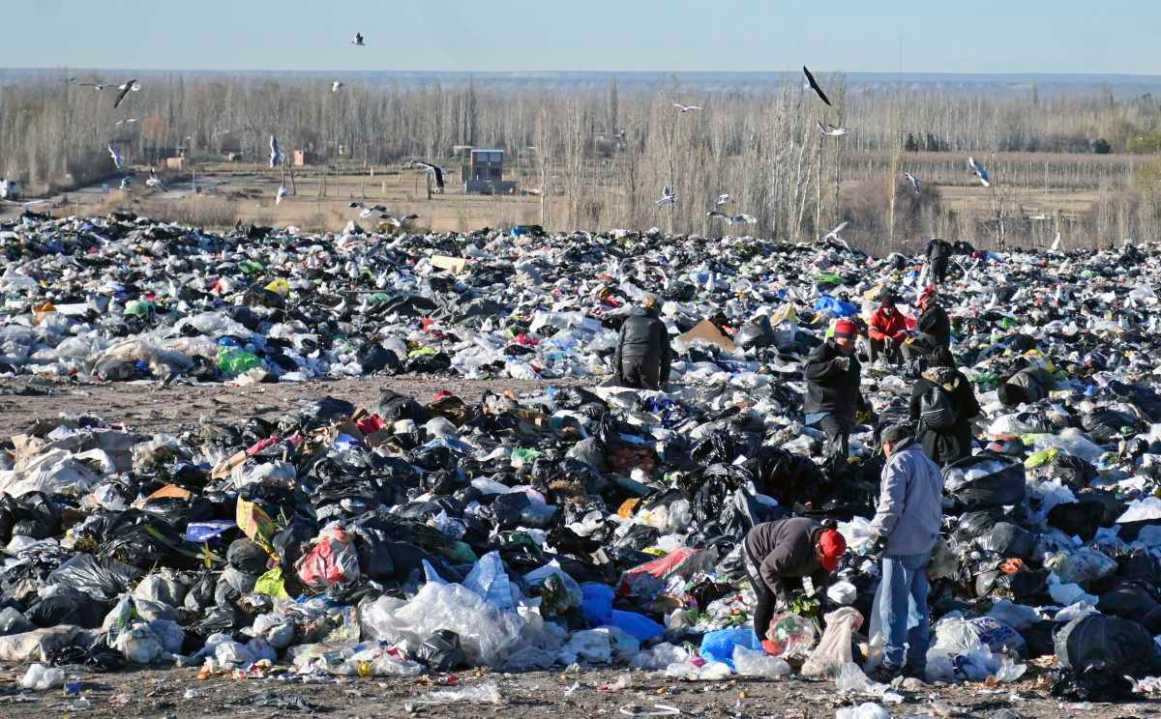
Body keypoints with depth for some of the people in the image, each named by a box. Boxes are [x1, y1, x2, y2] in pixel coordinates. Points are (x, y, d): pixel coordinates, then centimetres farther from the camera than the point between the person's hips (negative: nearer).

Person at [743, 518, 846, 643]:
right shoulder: (793, 548, -46)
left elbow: (821, 572, -5)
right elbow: (767, 569, -34)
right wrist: (782, 593, -32)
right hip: (755, 552, -8)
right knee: (767, 598, -13)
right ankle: (761, 640, 0)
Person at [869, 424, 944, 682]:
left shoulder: (899, 462, -8)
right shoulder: (930, 465, 19)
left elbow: (891, 503, -16)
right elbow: (937, 506, 21)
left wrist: (879, 531, -5)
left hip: (901, 545, -8)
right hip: (926, 545, 8)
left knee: (893, 605, -5)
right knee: (918, 605, 12)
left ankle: (891, 663, -7)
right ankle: (916, 663, 13)